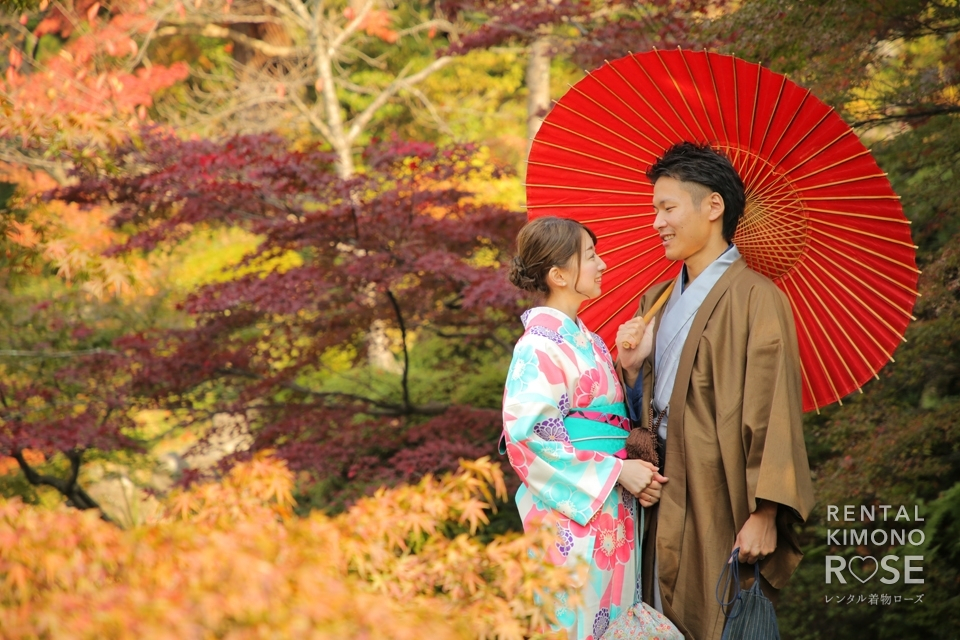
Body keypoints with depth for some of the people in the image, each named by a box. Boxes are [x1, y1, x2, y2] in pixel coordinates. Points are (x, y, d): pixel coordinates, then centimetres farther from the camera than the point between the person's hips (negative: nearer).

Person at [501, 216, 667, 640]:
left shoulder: (588, 341, 15)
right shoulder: (540, 345, -12)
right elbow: (527, 436, -19)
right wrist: (616, 471, -17)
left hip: (613, 511, 8)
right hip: (573, 514, -8)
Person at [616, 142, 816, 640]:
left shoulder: (756, 299, -9)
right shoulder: (657, 302, 15)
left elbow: (774, 414, -14)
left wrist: (765, 515, -18)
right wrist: (632, 369, -1)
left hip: (722, 507, -7)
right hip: (666, 504, 7)